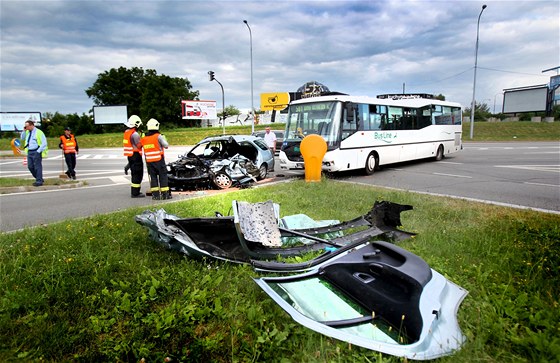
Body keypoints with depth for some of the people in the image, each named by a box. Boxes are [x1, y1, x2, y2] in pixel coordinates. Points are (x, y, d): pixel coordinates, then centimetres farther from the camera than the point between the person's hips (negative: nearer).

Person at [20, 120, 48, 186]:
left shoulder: (38, 132, -9)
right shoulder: (27, 132, 13)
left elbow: (44, 143, -12)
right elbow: (22, 138, 25)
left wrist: (38, 151, -14)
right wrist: (24, 131, 10)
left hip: (36, 152, -8)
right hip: (29, 152, 8)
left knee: (37, 167, -4)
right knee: (30, 166, 8)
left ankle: (39, 181, 2)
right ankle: (39, 179, 19)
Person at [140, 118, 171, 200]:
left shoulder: (144, 138, 6)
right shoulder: (158, 136, -10)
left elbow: (140, 146, 9)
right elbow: (166, 146, -9)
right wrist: (163, 138, 8)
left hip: (149, 161, 5)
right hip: (159, 160, -5)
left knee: (153, 177, 10)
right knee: (163, 176, 2)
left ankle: (155, 194, 11)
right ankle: (165, 194, 2)